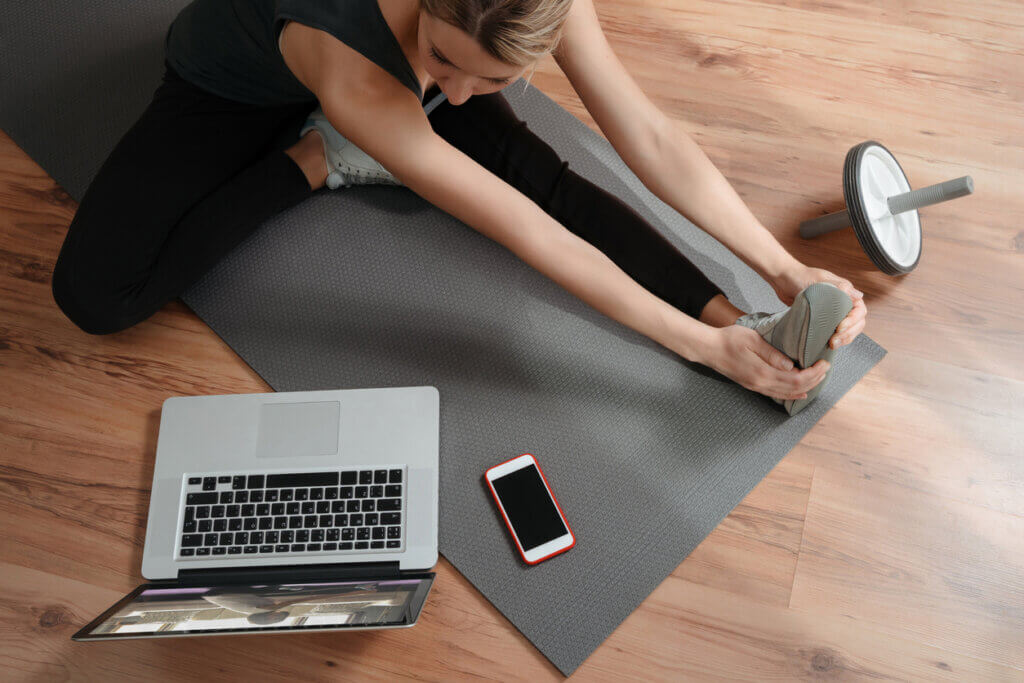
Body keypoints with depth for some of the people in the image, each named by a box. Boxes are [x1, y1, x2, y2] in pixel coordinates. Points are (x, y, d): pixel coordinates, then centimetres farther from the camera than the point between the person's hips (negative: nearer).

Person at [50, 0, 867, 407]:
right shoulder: (355, 79, -46)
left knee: (533, 167, -25)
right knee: (95, 294, -18)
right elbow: (534, 237, -44)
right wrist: (705, 346, -38)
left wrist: (784, 270, -29)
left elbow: (650, 137, -26)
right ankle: (321, 157, -6)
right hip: (237, 82, -3)